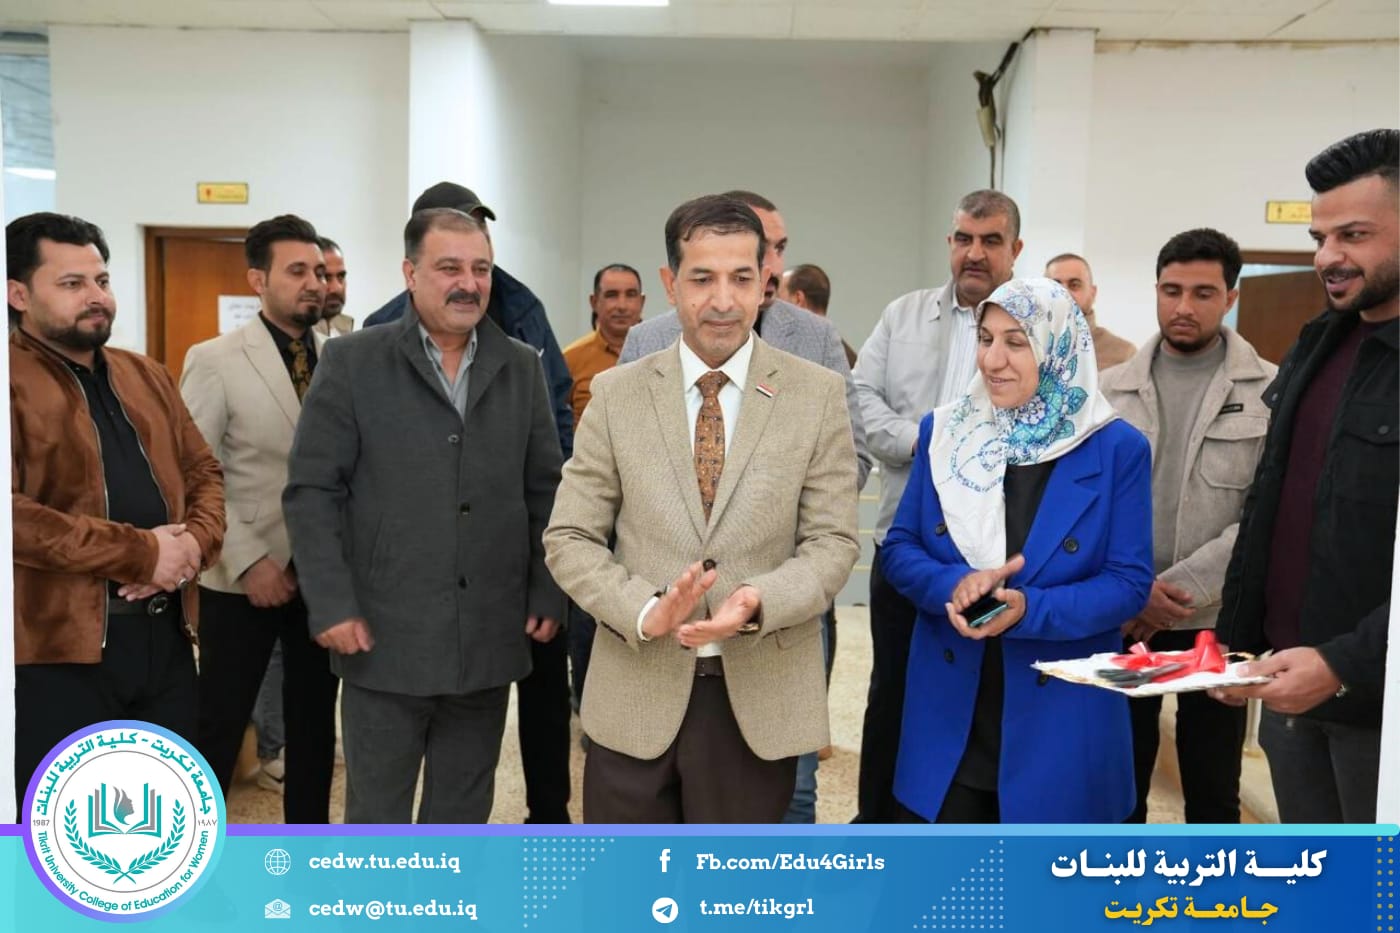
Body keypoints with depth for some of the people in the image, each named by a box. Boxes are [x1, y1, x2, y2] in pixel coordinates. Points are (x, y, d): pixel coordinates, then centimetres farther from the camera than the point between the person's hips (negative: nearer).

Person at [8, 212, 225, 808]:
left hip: (166, 634, 6)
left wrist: (195, 543, -8)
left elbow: (203, 471, 14)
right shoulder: (15, 384, -10)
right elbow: (12, 514, -22)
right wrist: (141, 554, -19)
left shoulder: (145, 376, 14)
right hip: (61, 648, -6)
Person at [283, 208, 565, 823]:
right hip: (384, 638, -2)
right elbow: (311, 492, -5)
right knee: (376, 816, 11)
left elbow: (546, 492, 8)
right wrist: (331, 606, -11)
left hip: (487, 639, 3)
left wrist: (547, 594, 3)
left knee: (463, 816, 16)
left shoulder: (522, 368, 7)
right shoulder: (351, 362, -2)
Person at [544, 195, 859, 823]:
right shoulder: (616, 394, 1)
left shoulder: (817, 395, -1)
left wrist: (758, 602, -20)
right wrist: (646, 610, -16)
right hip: (636, 695, 1)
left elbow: (832, 541, -1)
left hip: (760, 698, 0)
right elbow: (569, 538, 1)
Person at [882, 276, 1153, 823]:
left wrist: (1030, 610, -24)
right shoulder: (944, 431, 1)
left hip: (1060, 717, -2)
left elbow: (1129, 583, -8)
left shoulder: (1117, 449, -6)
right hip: (949, 709, 2)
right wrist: (954, 585, -19)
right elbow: (898, 548, 2)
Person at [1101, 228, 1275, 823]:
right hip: (1121, 618, 2)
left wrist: (1181, 590, -15)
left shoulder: (1271, 391, -3)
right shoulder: (1112, 388, 4)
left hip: (1216, 620, -2)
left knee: (1213, 789, 11)